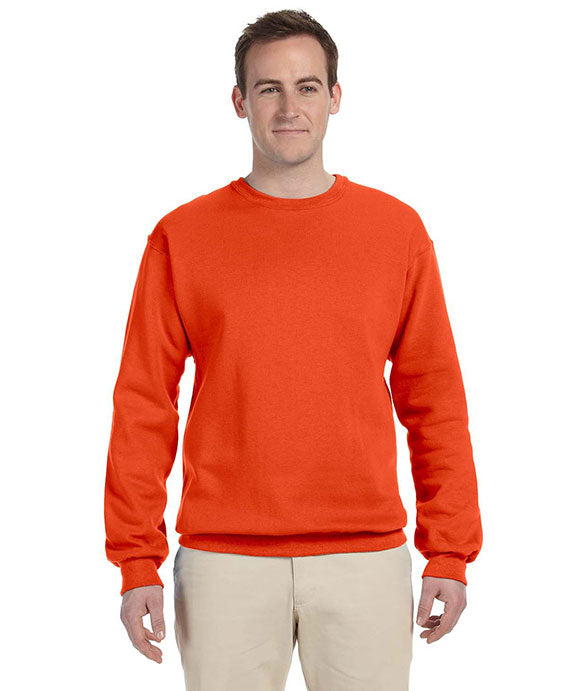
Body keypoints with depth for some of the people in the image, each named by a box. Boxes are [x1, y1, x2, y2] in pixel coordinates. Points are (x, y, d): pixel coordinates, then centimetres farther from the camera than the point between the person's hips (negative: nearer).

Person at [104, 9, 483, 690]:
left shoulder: (397, 230, 6)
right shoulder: (182, 237, 3)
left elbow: (434, 399, 6)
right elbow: (143, 407, 3)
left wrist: (450, 554, 2)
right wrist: (137, 562, -2)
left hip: (367, 557, 1)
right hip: (224, 559, 0)